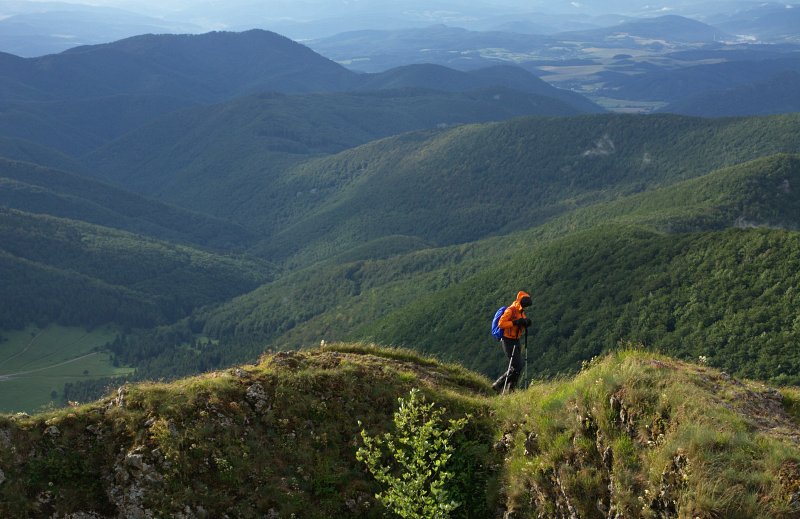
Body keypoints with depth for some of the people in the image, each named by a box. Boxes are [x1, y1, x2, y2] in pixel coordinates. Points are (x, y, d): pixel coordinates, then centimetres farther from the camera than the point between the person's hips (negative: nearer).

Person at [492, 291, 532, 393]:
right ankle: (498, 385, -4)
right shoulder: (510, 310, -14)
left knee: (519, 366, 8)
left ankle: (510, 389, 15)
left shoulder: (521, 312, 13)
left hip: (516, 341, 9)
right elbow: (501, 324, -22)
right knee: (516, 367, -13)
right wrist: (515, 322, -26)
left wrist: (525, 323, -1)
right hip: (508, 341, -9)